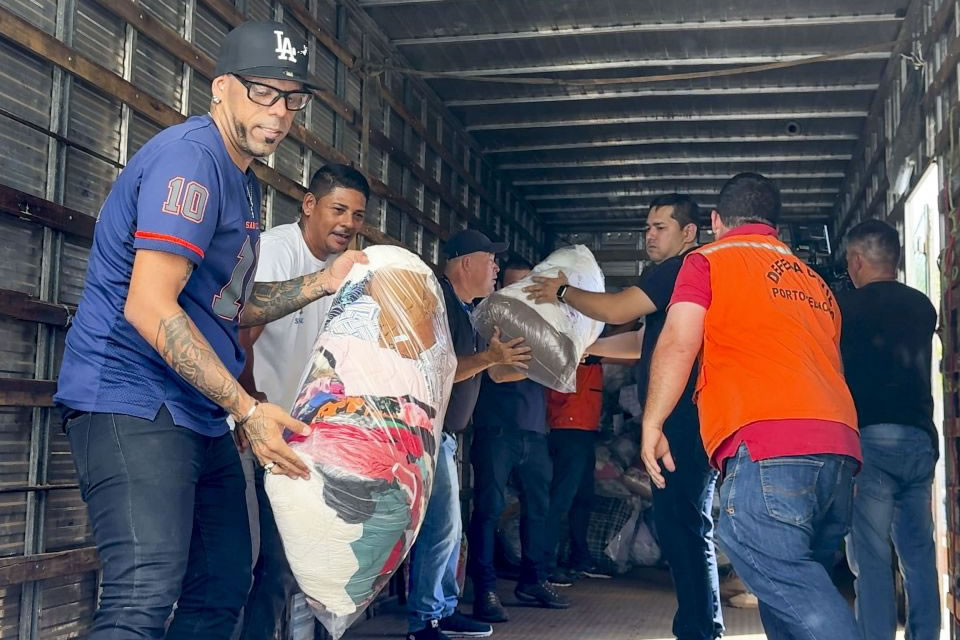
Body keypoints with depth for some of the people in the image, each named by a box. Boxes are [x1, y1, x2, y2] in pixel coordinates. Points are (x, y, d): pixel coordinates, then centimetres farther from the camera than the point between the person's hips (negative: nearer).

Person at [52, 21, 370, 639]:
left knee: (224, 589, 13)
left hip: (200, 414, 11)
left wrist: (324, 282, 10)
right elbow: (148, 307, -22)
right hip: (132, 402, -10)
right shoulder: (191, 156, -14)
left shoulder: (243, 179, 18)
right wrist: (248, 408, -21)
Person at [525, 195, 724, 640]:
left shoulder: (680, 269, -8)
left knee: (682, 527, -11)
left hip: (683, 419, -11)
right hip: (686, 420, 11)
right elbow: (647, 341, 29)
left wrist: (563, 292, 0)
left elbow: (616, 309, -15)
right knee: (684, 527, 14)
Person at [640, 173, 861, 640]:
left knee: (790, 589, -15)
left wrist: (652, 425, 3)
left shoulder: (709, 261, 11)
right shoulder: (814, 281, 30)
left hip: (767, 444, -7)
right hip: (840, 444, 7)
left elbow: (678, 343, -2)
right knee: (800, 583, 13)